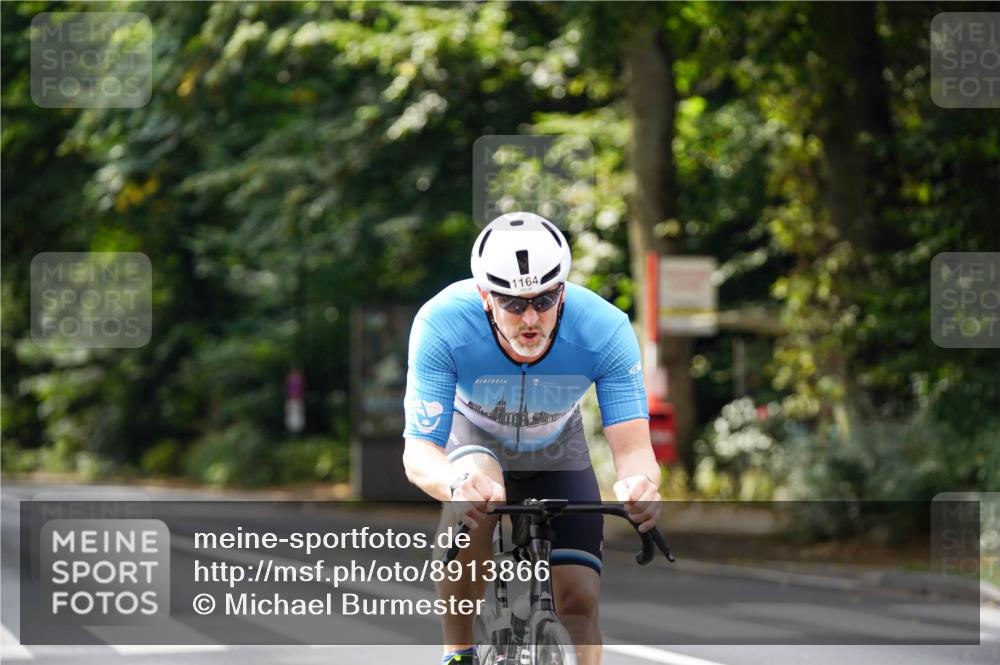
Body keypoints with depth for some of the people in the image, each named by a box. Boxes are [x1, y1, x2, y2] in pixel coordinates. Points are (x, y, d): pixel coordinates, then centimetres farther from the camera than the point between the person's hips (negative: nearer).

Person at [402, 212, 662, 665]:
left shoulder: (605, 329, -34)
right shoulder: (441, 324, -37)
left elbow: (632, 445, -37)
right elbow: (419, 450, -38)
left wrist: (641, 483, -61)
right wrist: (456, 484, -62)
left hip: (556, 451, 2)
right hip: (473, 440, -2)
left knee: (579, 601, -11)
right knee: (475, 494, -36)